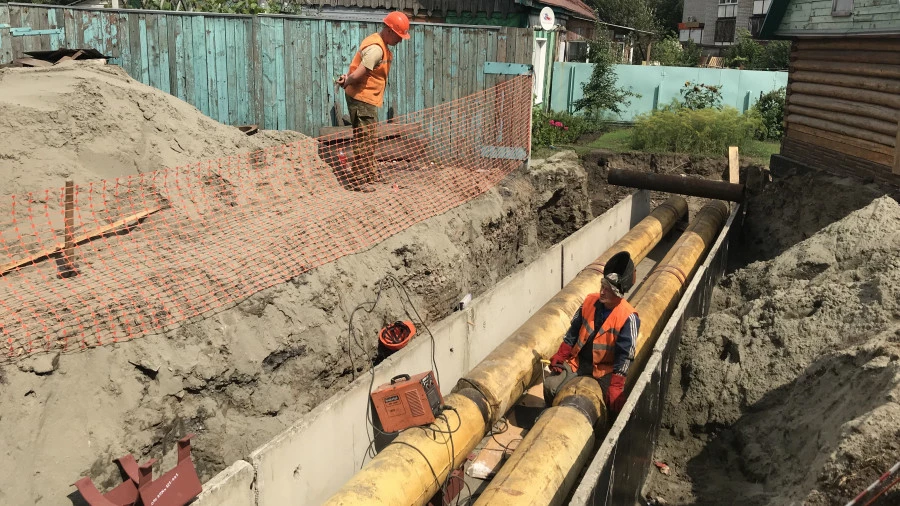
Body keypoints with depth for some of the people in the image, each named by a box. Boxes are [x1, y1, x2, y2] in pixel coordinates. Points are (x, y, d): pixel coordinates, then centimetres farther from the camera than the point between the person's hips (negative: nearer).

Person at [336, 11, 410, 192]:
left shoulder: (379, 43, 10)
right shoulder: (376, 49, -23)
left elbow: (358, 67, 6)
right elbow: (357, 75, -25)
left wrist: (347, 77, -10)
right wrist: (346, 82, -7)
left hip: (366, 98, 10)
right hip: (362, 98, -10)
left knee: (368, 138, 20)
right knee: (363, 139, -5)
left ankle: (369, 172, 33)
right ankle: (357, 180, 1)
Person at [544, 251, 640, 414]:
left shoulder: (628, 317, -20)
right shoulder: (590, 301, -6)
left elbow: (625, 355, -20)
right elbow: (573, 331, 5)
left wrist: (616, 386, -27)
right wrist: (560, 356, 1)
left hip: (605, 368, -4)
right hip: (578, 361, 4)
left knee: (615, 401, -24)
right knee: (550, 385, -12)